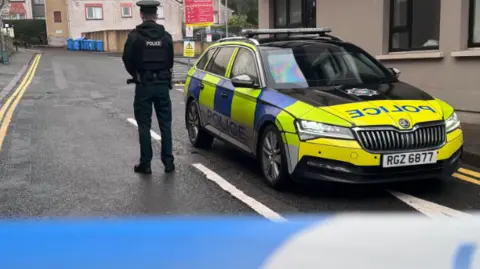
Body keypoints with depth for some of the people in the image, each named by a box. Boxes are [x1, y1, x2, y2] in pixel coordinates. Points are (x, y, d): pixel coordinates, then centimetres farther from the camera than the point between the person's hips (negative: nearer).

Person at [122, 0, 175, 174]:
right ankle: (168, 162, 10)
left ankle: (145, 164, 8)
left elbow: (127, 60, -4)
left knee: (144, 125, 5)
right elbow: (170, 60, 4)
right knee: (165, 124, 9)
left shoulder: (135, 36, -8)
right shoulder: (166, 36, 0)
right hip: (162, 84, 3)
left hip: (144, 85, -2)